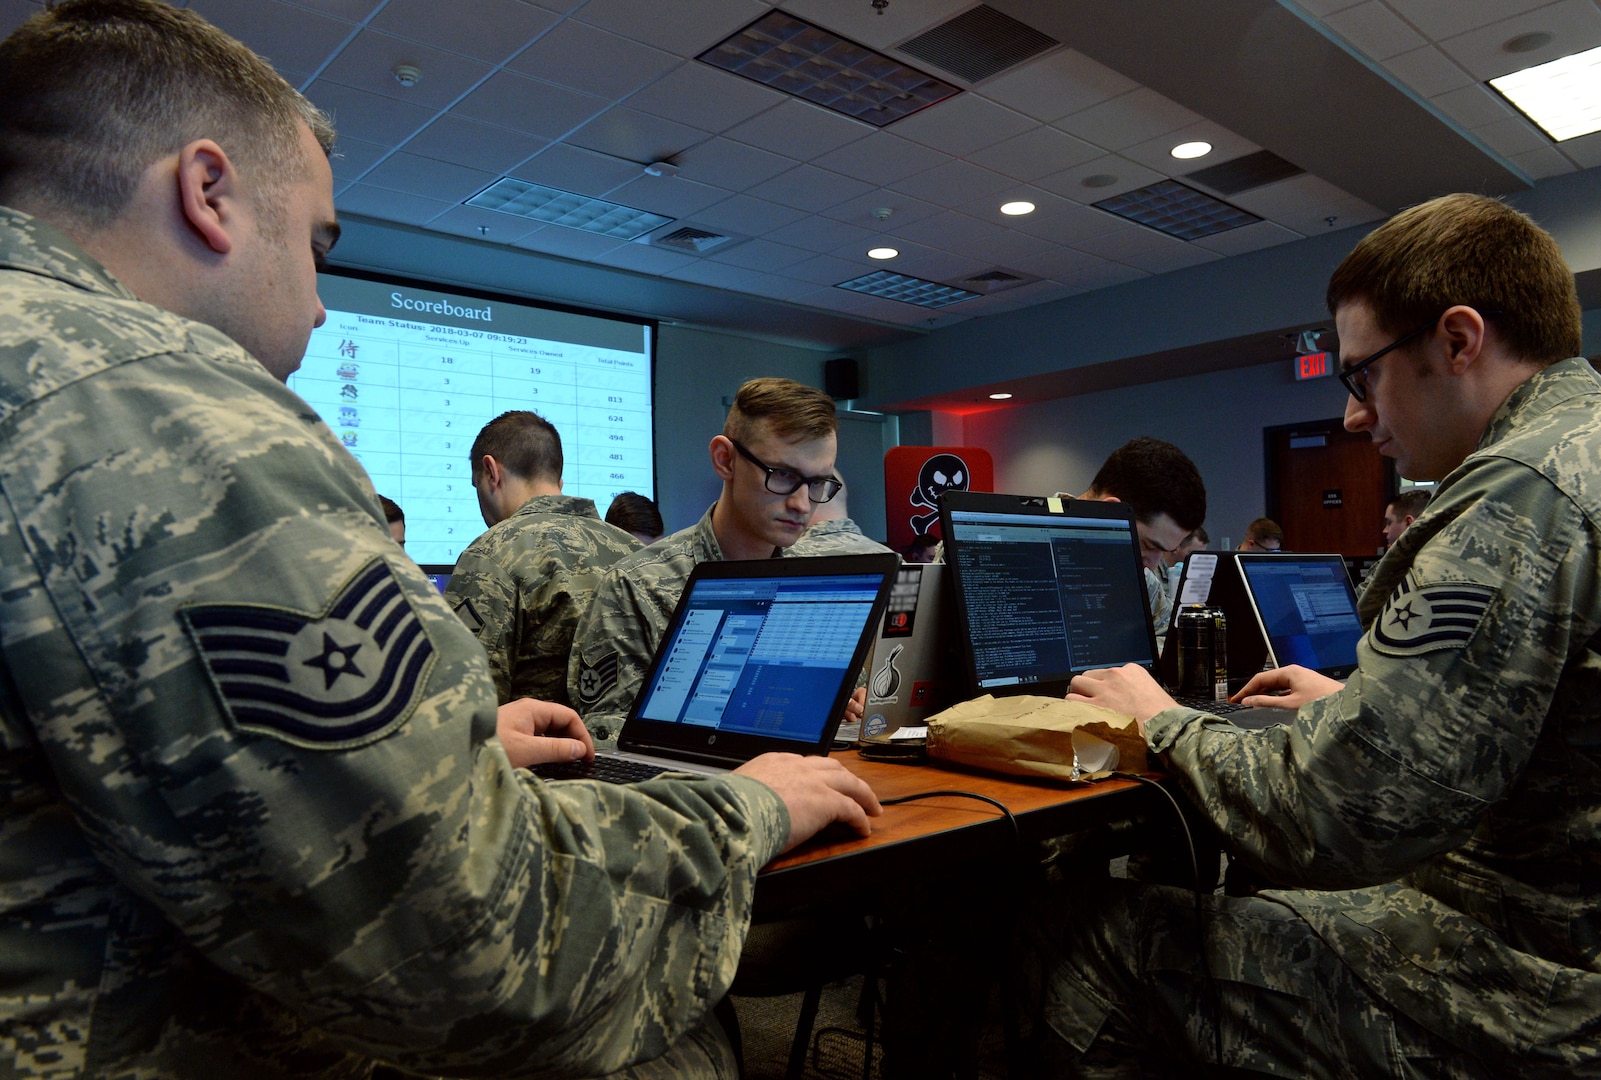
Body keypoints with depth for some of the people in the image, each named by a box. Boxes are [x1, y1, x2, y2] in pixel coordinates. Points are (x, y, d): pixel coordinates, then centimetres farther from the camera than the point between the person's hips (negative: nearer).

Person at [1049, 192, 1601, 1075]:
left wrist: (1164, 722, -11)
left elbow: (1324, 820, -27)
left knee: (1102, 935, -3)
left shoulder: (1527, 484, -24)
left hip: (1526, 1002, -10)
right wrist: (1356, 703, 19)